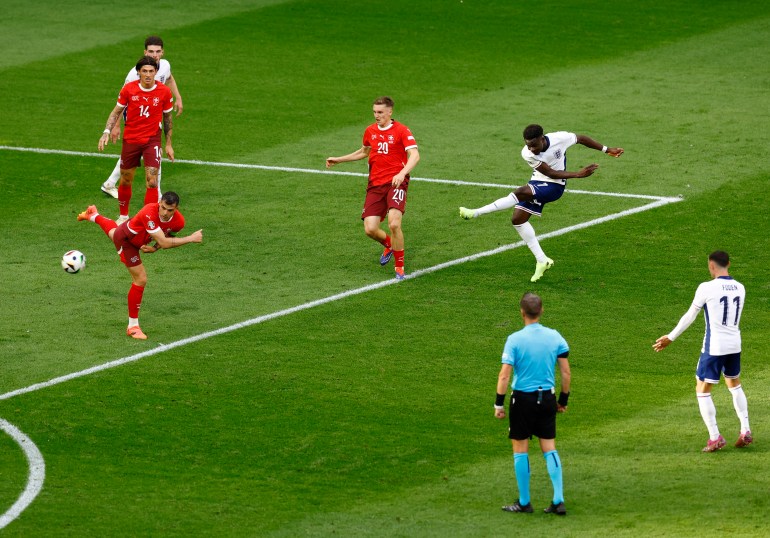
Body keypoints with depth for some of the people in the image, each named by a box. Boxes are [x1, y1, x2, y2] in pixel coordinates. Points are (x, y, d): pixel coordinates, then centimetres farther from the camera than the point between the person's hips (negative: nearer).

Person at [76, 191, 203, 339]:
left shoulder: (178, 221, -26)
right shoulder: (150, 213, -46)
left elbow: (166, 236, -1)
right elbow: (164, 242, -47)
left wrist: (155, 247, -20)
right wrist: (191, 239, -45)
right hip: (126, 241, -7)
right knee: (140, 280, -10)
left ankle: (94, 215, 75)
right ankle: (133, 326, 4)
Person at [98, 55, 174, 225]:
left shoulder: (164, 91, -7)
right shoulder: (129, 89, -7)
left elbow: (167, 118, 6)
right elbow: (116, 111, 4)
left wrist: (168, 144, 9)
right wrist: (107, 132, -9)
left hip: (152, 141, -1)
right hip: (130, 139, 1)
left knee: (152, 181, -13)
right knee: (125, 181, 11)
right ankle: (123, 216, 32)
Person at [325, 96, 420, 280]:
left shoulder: (401, 130, -6)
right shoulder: (370, 131, 13)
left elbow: (414, 155, -18)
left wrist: (402, 173, -34)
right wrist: (339, 160, 32)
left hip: (395, 183, -5)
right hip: (375, 185, 5)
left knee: (394, 224, -24)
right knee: (370, 229, -6)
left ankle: (399, 266, -4)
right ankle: (389, 245, 31)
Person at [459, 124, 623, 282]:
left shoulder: (560, 138, -21)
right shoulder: (527, 153, -18)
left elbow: (582, 139, -1)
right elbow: (551, 173, -18)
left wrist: (607, 150, 8)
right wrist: (577, 174, -26)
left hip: (554, 186, -4)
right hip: (537, 183, 4)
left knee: (520, 192, -29)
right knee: (518, 219, -5)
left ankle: (476, 213, -26)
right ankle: (542, 261, 2)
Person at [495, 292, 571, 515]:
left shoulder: (515, 339, -12)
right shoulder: (555, 337, -1)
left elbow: (504, 375, -14)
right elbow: (566, 373, 2)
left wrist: (499, 403, -6)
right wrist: (563, 399, 13)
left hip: (522, 398, -3)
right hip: (547, 398, 3)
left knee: (520, 450, 8)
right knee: (549, 449, 10)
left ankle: (524, 502, 12)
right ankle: (558, 500, 5)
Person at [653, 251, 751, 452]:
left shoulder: (707, 288, -14)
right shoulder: (740, 288, 3)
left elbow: (690, 316, -6)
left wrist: (670, 338, 6)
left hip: (714, 346, -6)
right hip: (734, 345, 6)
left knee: (702, 390, 5)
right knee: (735, 385, 25)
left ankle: (715, 437, 0)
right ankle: (745, 432, 20)